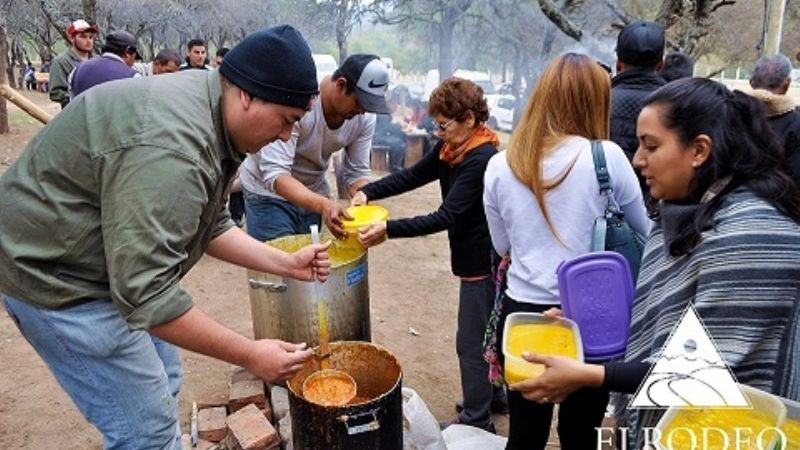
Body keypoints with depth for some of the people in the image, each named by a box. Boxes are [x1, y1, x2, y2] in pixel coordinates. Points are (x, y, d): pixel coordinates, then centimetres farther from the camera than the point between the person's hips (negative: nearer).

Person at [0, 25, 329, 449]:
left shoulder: (208, 115, -1)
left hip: (114, 263, 10)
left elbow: (211, 226, 6)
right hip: (55, 273, -10)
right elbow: (145, 291, -33)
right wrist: (249, 355, -26)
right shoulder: (169, 146, -33)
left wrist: (286, 264, -2)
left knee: (161, 385, 18)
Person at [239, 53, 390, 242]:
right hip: (269, 192, -5)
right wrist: (322, 205, -49)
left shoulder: (364, 118, -14)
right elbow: (274, 174, -34)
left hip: (313, 193, 5)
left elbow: (356, 172, -7)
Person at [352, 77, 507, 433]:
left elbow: (445, 217, -30)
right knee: (485, 332, 22)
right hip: (475, 256, 9)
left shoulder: (482, 160, -25)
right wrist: (367, 193, -10)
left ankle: (476, 421, 18)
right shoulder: (451, 149, 3)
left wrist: (389, 229, -34)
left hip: (483, 260, -9)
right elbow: (412, 176, 4)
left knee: (471, 341, 2)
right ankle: (494, 394, 41)